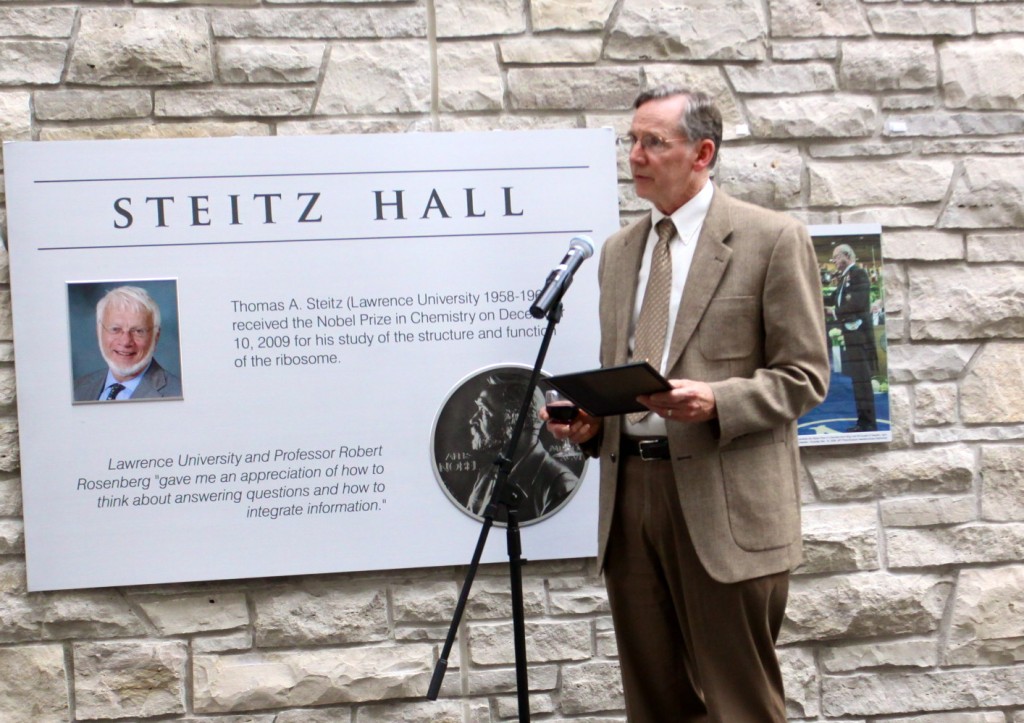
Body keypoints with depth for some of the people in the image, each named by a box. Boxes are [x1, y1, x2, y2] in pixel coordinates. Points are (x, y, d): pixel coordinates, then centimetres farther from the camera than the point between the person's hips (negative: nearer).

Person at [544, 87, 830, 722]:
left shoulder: (772, 239, -3)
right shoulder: (619, 250, 16)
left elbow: (805, 374, -5)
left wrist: (717, 403, -20)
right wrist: (588, 419, 2)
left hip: (725, 502, -6)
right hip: (630, 487, 6)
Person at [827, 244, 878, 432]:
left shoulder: (858, 274, -10)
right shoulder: (844, 277, 18)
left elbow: (859, 303, -20)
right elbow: (834, 300, 16)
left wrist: (835, 311, -10)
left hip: (859, 332, -9)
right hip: (850, 333, 9)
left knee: (862, 378, -8)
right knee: (857, 378, 11)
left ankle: (868, 422, -6)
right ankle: (863, 421, 16)